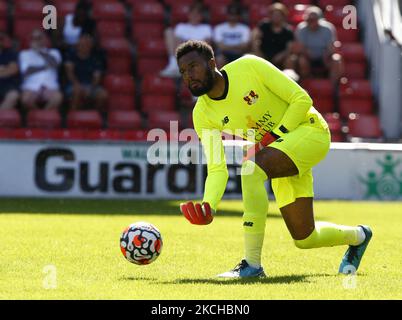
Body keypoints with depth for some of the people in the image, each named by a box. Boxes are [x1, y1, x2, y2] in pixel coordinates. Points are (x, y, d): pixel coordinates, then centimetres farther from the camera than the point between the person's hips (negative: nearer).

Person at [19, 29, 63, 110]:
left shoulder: (53, 52, 20)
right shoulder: (25, 53, 18)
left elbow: (54, 63, -4)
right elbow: (26, 71, 1)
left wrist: (39, 50, -3)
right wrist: (44, 67, 4)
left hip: (50, 87, 1)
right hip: (31, 87, -1)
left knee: (57, 98, -35)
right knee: (26, 100, -36)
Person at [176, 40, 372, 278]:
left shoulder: (249, 66, -18)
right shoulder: (203, 114, -6)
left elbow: (302, 99, -14)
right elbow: (217, 169, -8)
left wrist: (275, 135, -23)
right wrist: (209, 206, -26)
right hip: (283, 155, 7)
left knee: (252, 168, -33)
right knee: (304, 239, 7)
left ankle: (252, 264, -30)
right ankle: (358, 236, 42)